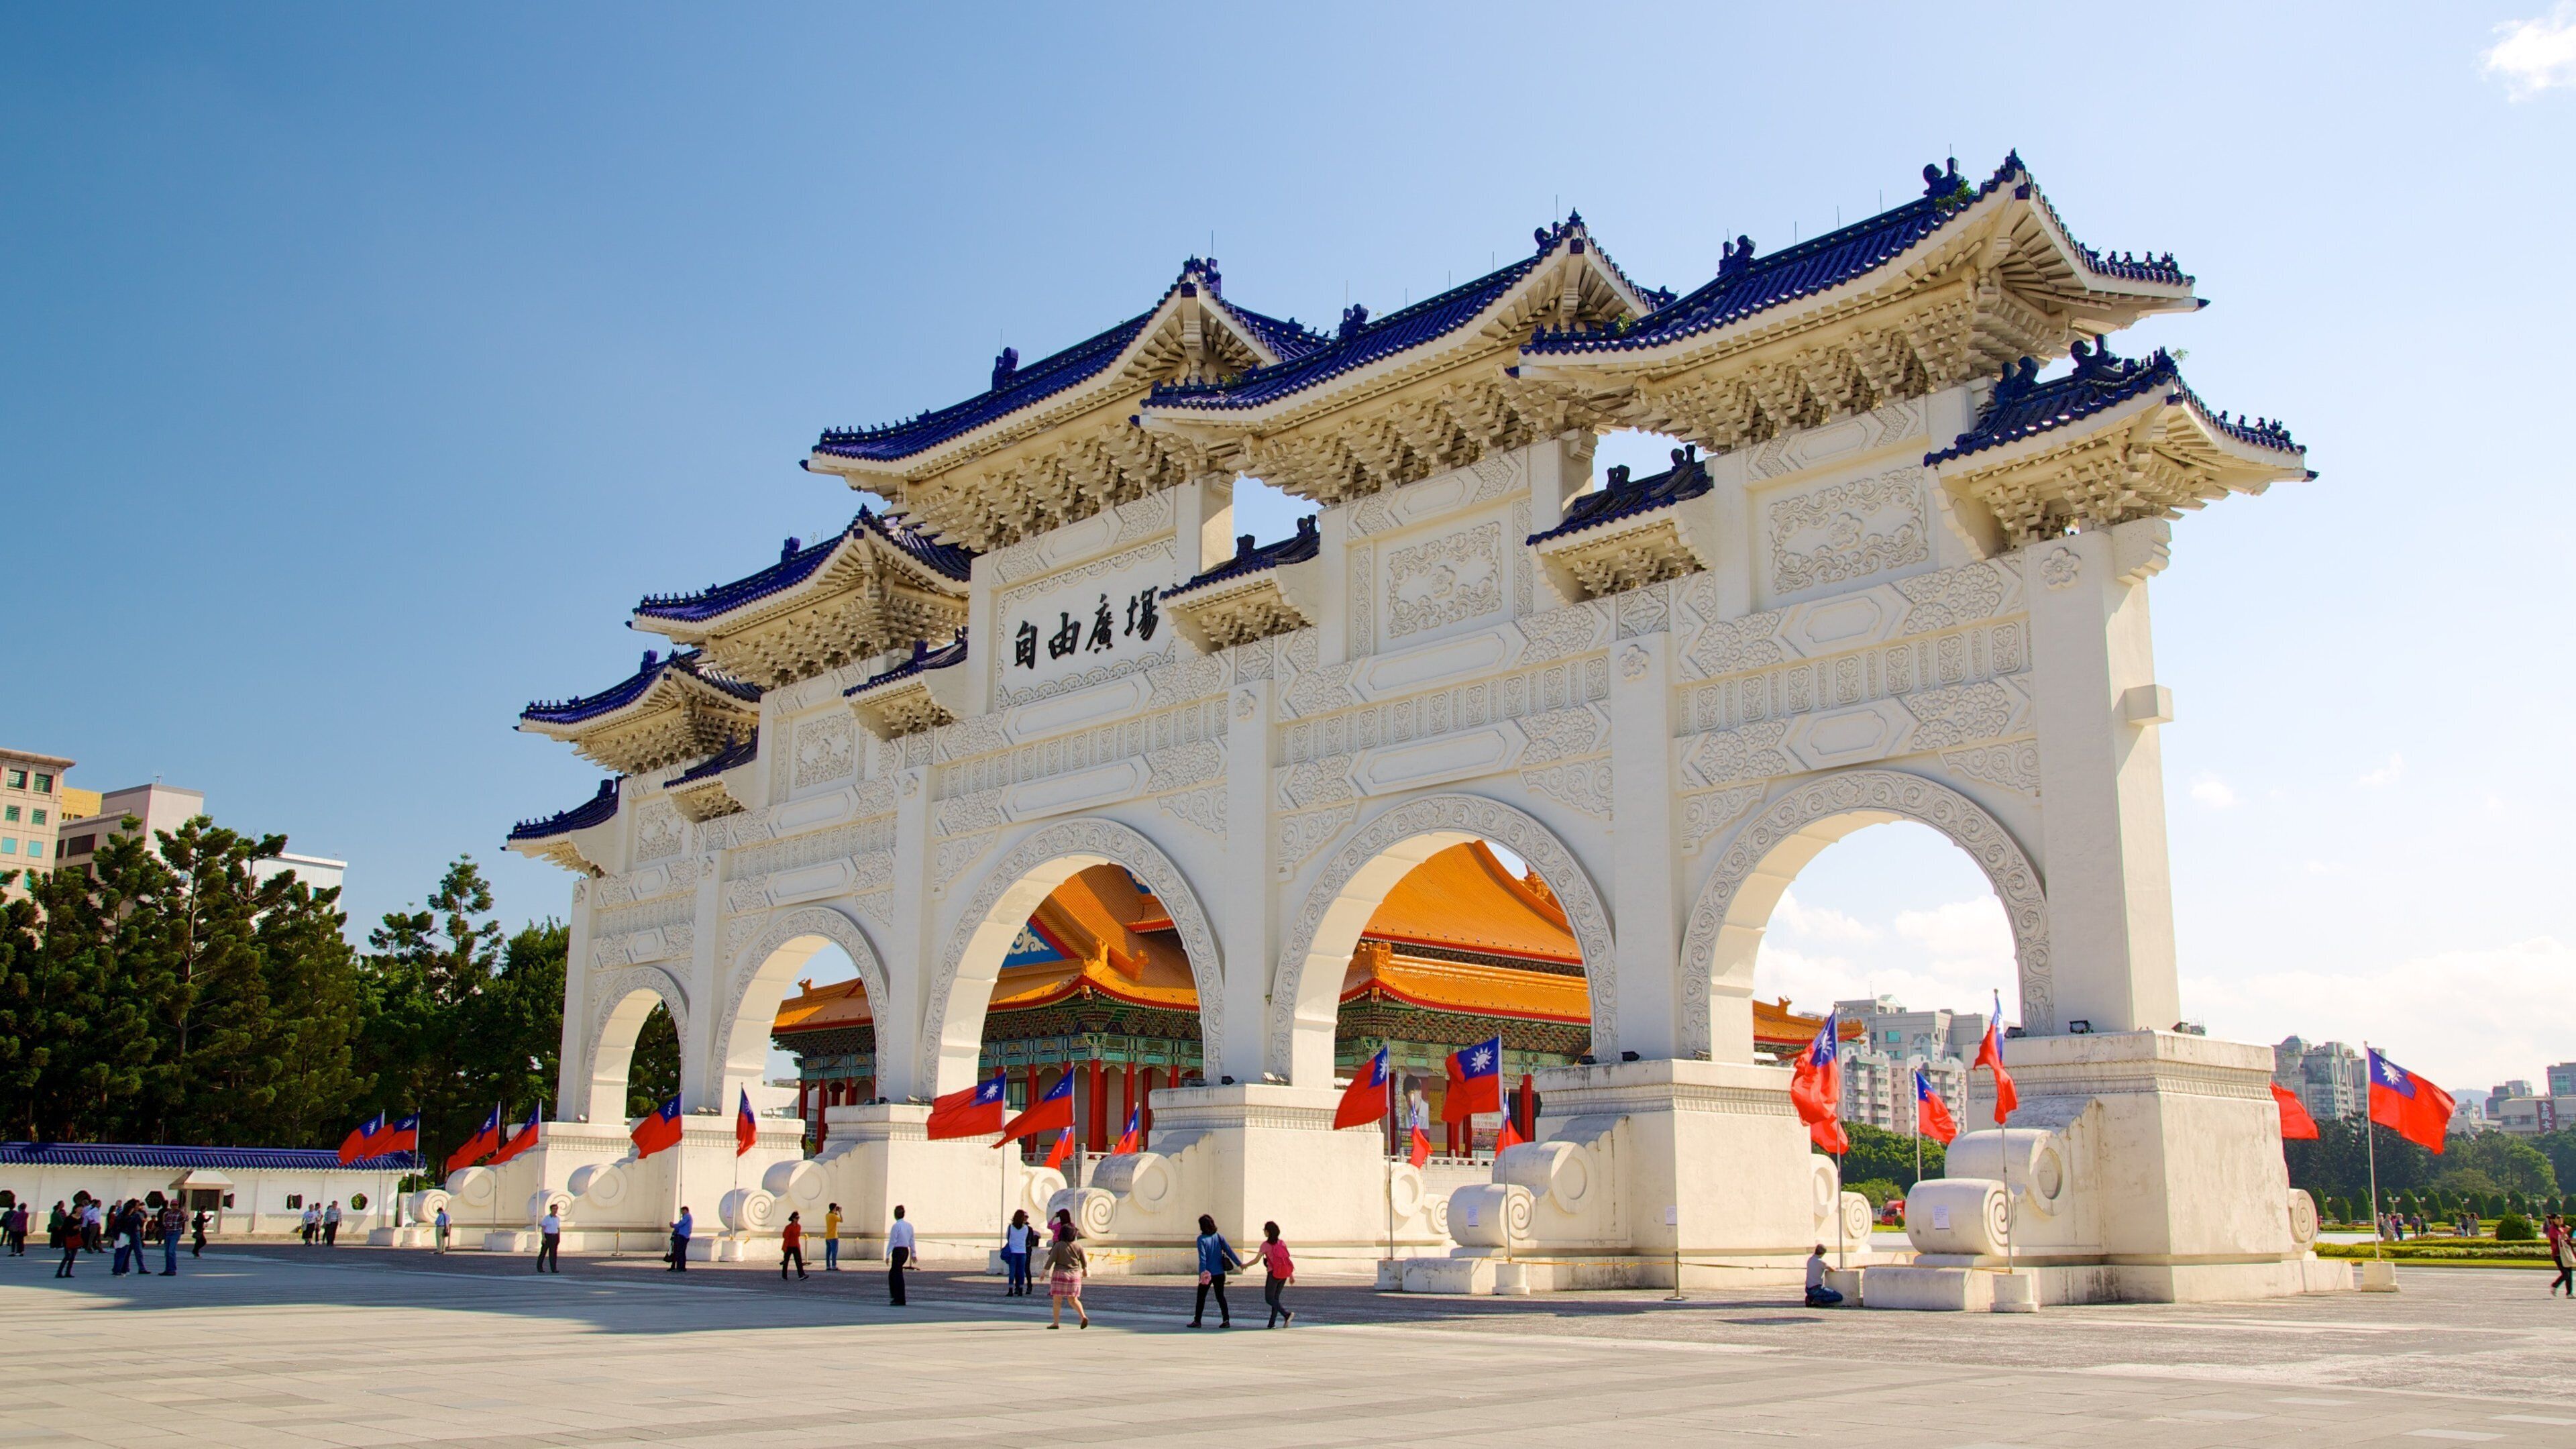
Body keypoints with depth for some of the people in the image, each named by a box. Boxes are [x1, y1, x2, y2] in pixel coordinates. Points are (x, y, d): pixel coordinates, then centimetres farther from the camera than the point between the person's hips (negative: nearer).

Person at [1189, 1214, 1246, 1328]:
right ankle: (1226, 1320, 3)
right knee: (1220, 1296, 12)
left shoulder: (1201, 1239, -11)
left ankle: (1197, 1320, 13)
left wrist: (1203, 1272, -23)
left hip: (1207, 1273, -4)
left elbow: (1202, 1257, -18)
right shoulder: (1219, 1237, 2)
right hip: (1220, 1273, 4)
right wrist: (1239, 1263, 2)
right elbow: (1229, 1251, -1)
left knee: (1201, 1297, 9)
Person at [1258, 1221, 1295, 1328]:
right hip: (1284, 1275, 6)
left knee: (1269, 1299, 1)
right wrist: (1291, 1275, 11)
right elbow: (1288, 1259, 6)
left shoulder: (1266, 1245, -8)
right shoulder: (1282, 1243, 8)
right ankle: (1272, 1323, 10)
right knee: (1275, 1298, 15)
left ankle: (1287, 1314, -18)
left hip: (1273, 1274, -6)